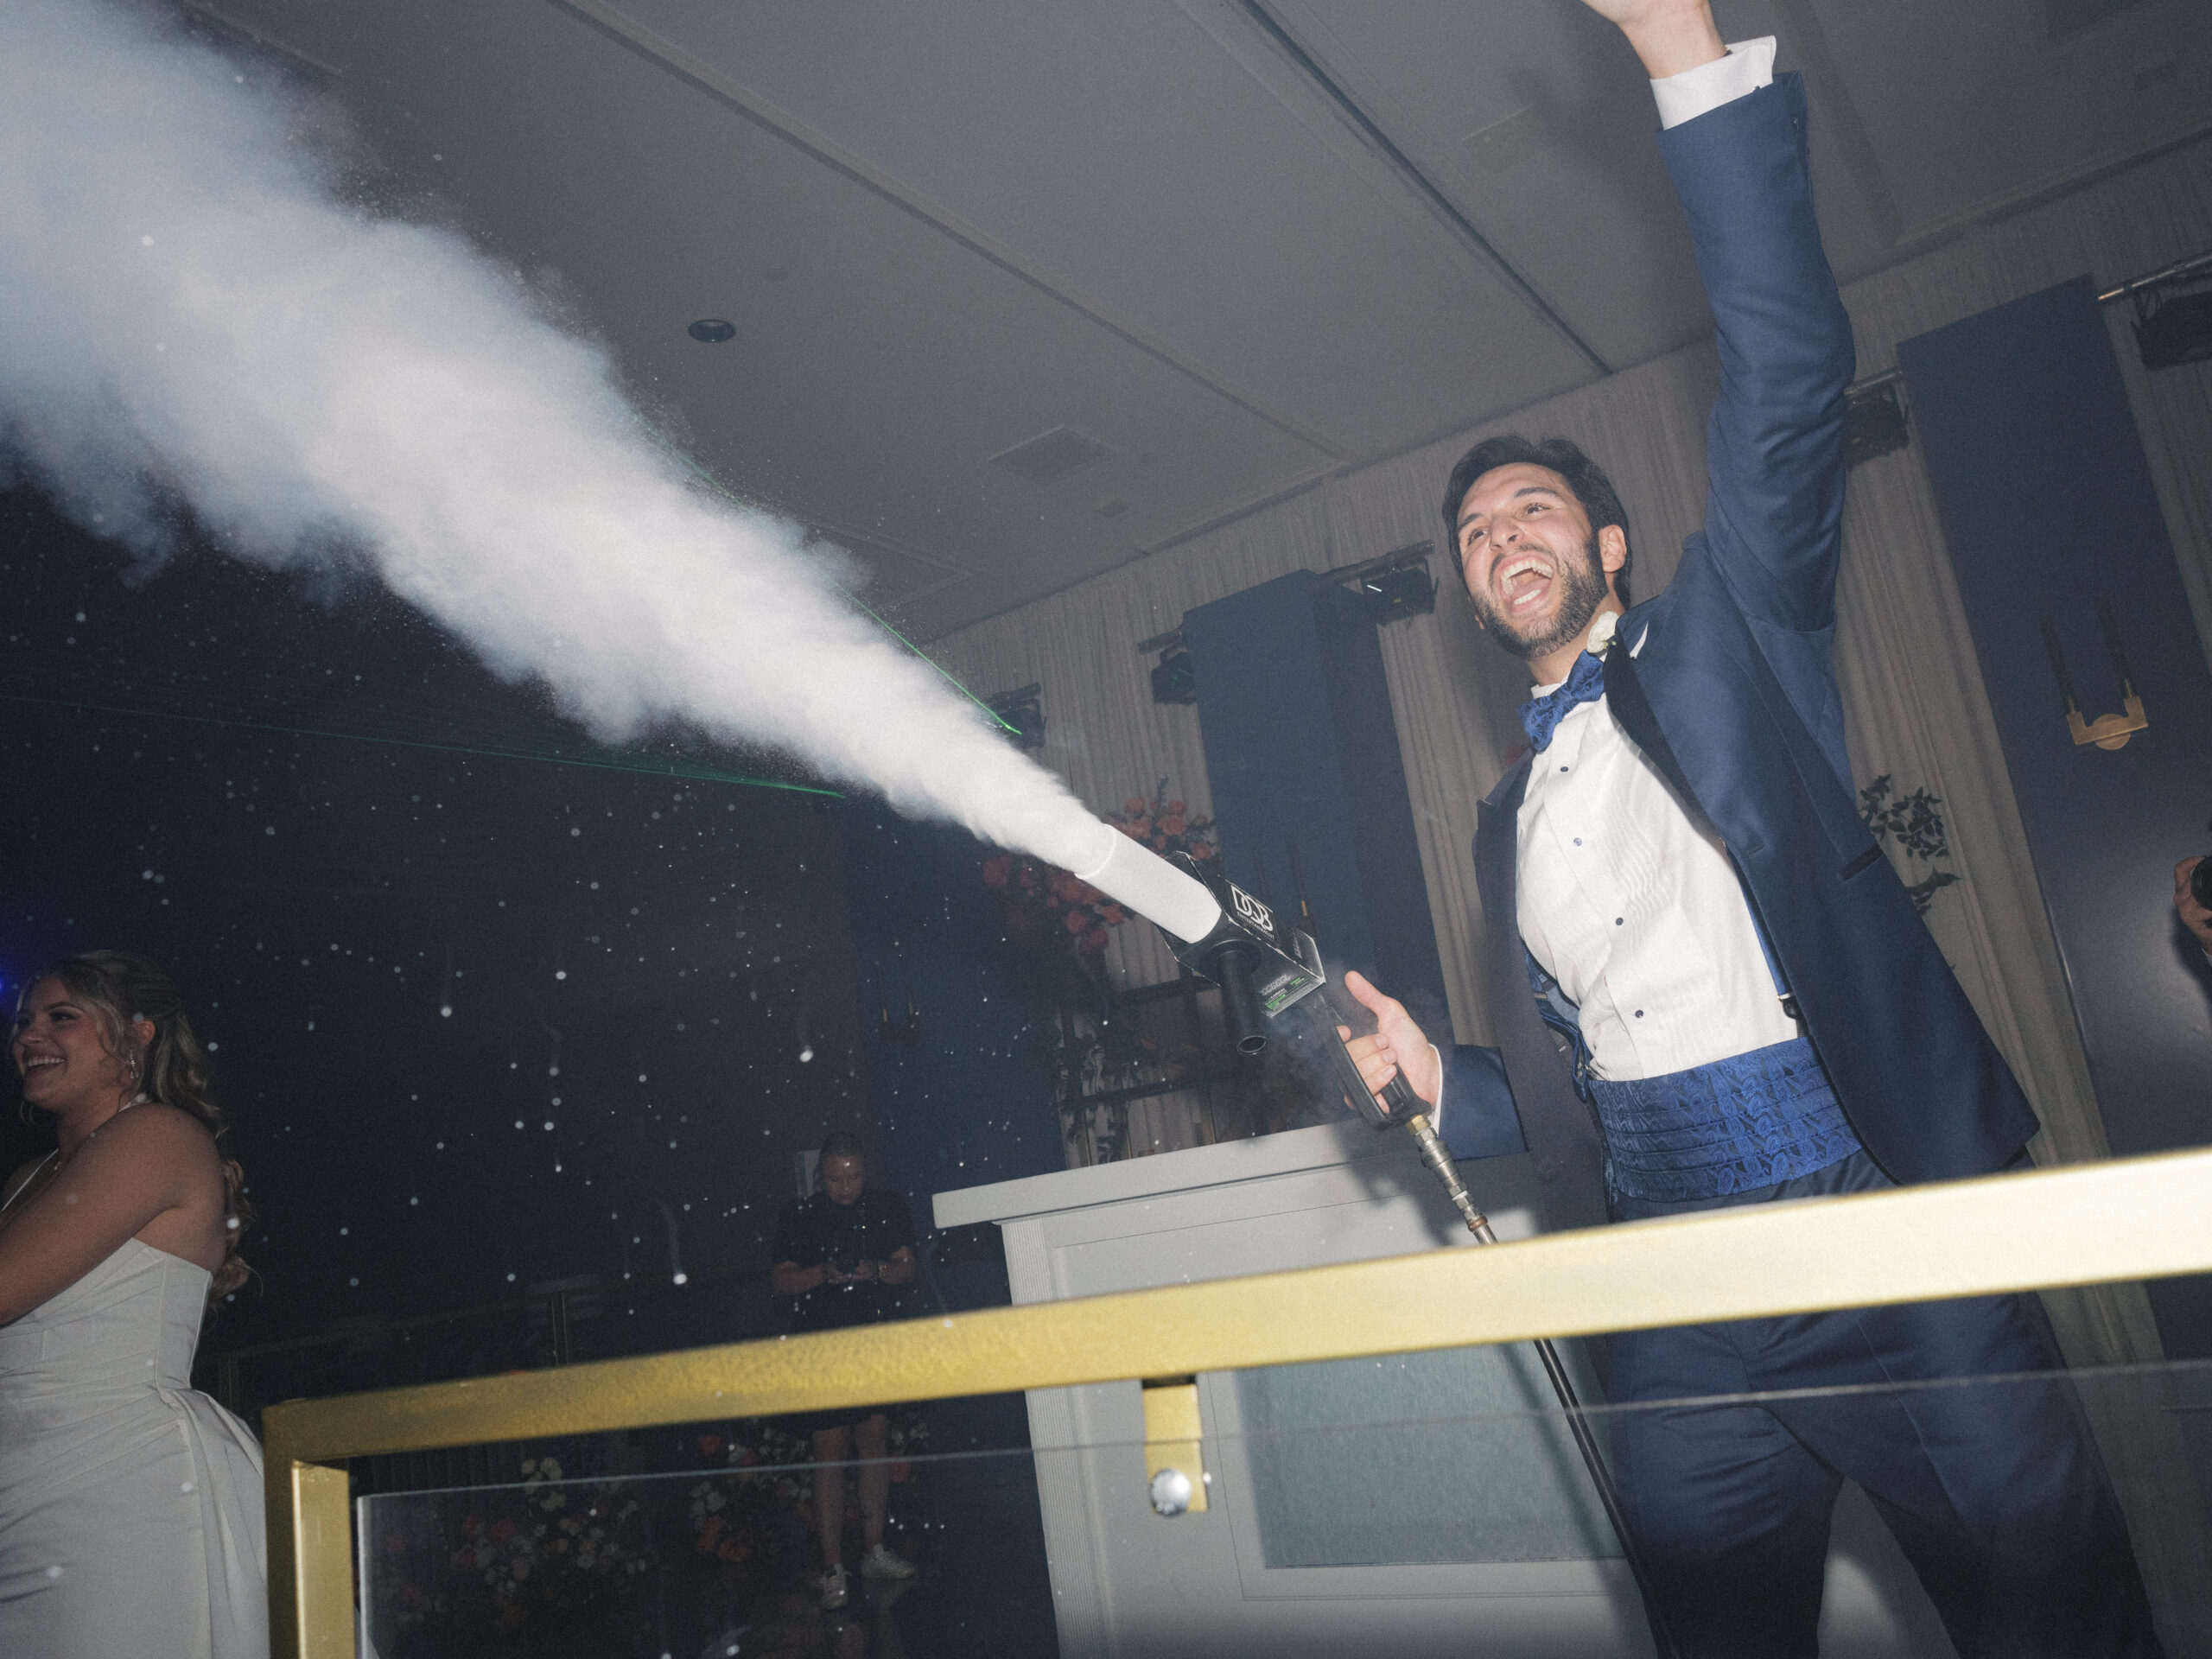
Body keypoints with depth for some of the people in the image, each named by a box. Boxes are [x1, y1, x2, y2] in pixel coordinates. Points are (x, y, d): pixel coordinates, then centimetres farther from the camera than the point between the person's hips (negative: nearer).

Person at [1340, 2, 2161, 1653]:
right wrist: (1439, 1080, 2)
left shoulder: (1725, 641, 7)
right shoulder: (1508, 822, 19)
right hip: (1674, 1307, 5)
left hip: (1882, 1239, -4)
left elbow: (1789, 373, -7)